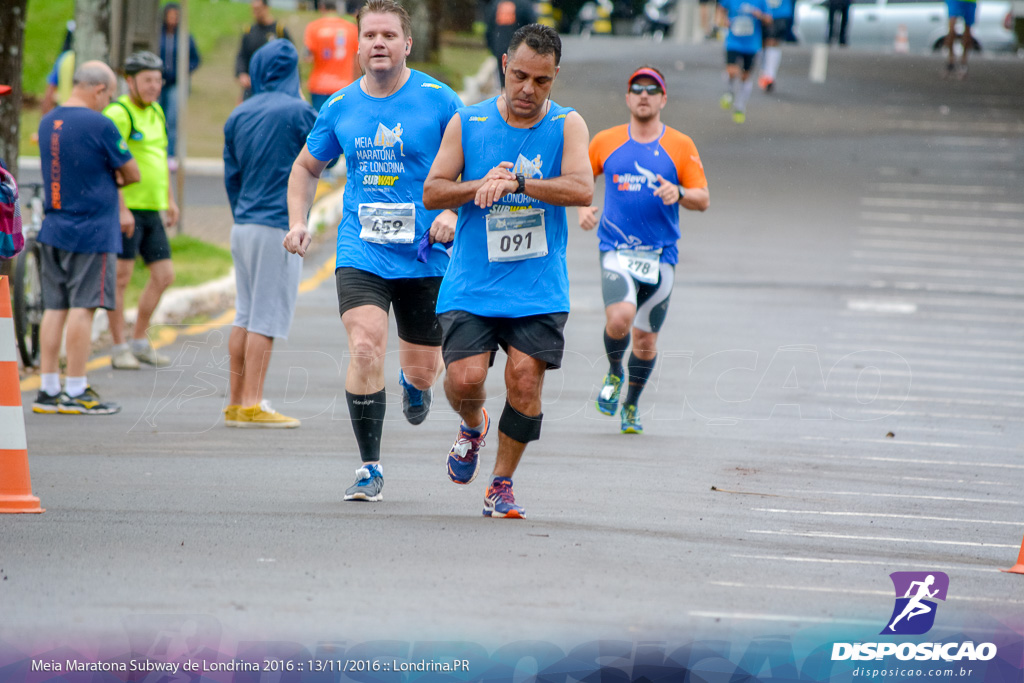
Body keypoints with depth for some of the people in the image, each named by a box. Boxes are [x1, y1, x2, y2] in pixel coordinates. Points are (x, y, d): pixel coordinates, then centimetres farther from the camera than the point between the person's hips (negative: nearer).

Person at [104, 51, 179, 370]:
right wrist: (122, 210, -22)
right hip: (124, 208, -8)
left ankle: (140, 341, 20)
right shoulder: (119, 114, -13)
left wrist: (170, 199, 22)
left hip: (151, 210, 8)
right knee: (121, 277, -3)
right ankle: (119, 348, 3)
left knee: (164, 275, 8)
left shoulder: (156, 112, 15)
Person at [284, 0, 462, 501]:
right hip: (361, 252, 1)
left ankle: (413, 384, 49)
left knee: (423, 370, 8)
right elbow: (306, 166, 19)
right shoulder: (340, 108, 3)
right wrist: (297, 221, 4)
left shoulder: (439, 101, -5)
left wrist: (455, 215, -15)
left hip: (423, 255, -1)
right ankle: (370, 469, -9)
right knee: (365, 348, -20)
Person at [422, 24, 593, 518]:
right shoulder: (467, 123, 3)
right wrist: (481, 185, -16)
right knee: (464, 378, -12)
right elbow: (432, 192, 2)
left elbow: (581, 189, -16)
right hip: (471, 285, 0)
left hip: (539, 289, 0)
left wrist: (515, 183, -27)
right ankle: (472, 425, 25)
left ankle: (501, 485, 9)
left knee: (525, 379, -9)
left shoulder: (567, 125, -1)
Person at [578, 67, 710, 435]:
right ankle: (614, 374, 6)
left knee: (646, 339, 6)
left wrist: (678, 193, -20)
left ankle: (632, 405, 30)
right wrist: (582, 208, -1)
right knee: (620, 317, -25)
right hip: (616, 249, -1)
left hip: (661, 255, 1)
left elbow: (703, 199, 1)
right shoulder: (605, 142, 6)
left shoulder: (681, 146, 3)